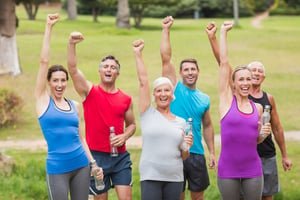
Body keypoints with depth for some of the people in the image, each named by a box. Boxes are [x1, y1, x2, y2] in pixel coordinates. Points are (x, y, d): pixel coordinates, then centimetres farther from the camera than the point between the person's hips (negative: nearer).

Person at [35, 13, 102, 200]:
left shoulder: (75, 105, 11)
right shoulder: (43, 99, 0)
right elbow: (44, 61, -6)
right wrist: (49, 27, -7)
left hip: (81, 165, 4)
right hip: (57, 168, -4)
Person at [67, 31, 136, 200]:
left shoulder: (126, 99, 5)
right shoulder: (90, 91, -1)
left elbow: (131, 124, 16)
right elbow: (73, 69, -15)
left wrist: (124, 136, -6)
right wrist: (72, 44, -29)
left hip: (120, 156, 2)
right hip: (96, 155, -1)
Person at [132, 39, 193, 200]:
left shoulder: (181, 122, 12)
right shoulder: (148, 113, 3)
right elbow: (143, 81, -4)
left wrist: (186, 147, -4)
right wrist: (138, 54, -6)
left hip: (175, 178, 4)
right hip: (151, 177, -4)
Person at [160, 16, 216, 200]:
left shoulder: (204, 99, 8)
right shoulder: (175, 87, -1)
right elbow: (166, 58, -9)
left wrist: (212, 152, 11)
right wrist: (166, 30, -13)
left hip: (197, 153, 3)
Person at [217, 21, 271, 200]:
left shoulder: (258, 107, 7)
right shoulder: (227, 99, -1)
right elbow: (224, 62, -4)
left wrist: (264, 134, -4)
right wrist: (223, 32, 0)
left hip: (253, 169, 3)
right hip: (228, 169, -2)